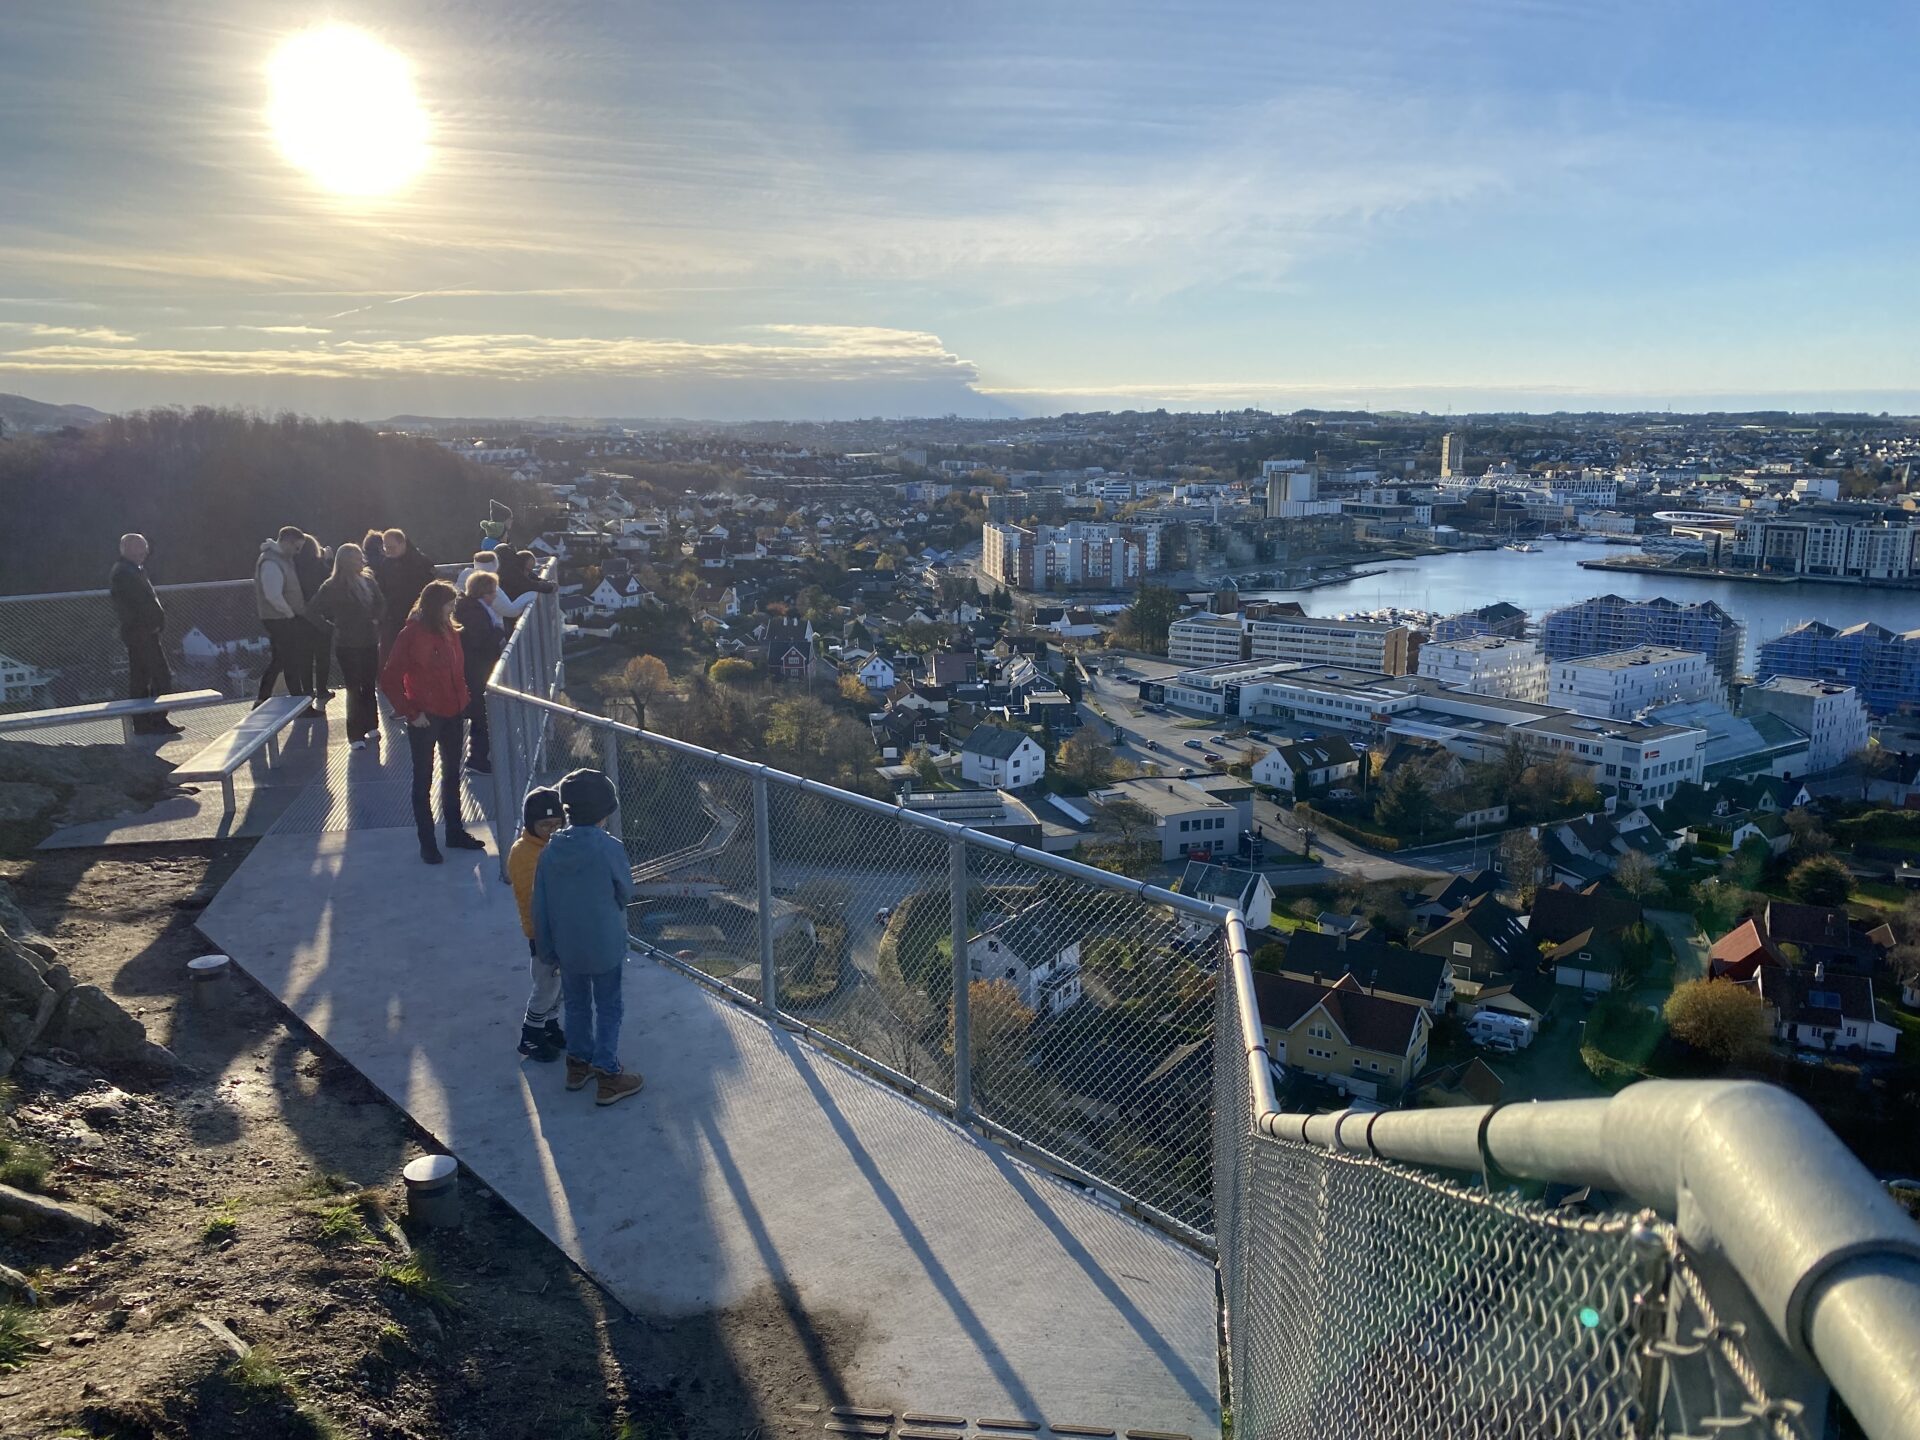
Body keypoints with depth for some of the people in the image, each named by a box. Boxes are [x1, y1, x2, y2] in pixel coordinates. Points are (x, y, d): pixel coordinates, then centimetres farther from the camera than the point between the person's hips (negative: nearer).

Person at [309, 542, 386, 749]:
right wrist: (334, 624, -2)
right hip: (349, 645, -4)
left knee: (369, 687, 12)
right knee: (354, 689, -1)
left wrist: (375, 618, 1)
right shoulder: (333, 586, -11)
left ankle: (371, 727, 22)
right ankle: (355, 735, 5)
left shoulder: (367, 580, 3)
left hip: (370, 641, 5)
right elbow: (314, 609, -8)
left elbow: (381, 603, 16)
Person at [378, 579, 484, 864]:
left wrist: (462, 697, 3)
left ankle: (455, 832, 30)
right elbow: (389, 680, -16)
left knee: (452, 774, 17)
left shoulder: (448, 630, 3)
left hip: (453, 714, 7)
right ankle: (427, 842, 13)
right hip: (426, 719, -7)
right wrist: (410, 713, -15)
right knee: (423, 780, 5)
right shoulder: (411, 635, -15)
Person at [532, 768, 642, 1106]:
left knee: (576, 1005, 22)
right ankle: (609, 1077, 16)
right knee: (608, 1011, 9)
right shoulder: (610, 849, -21)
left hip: (567, 948, 5)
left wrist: (547, 949, 11)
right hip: (605, 947, -4)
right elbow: (626, 893, -6)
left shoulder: (551, 851, -6)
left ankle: (578, 1065, 36)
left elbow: (540, 905, 0)